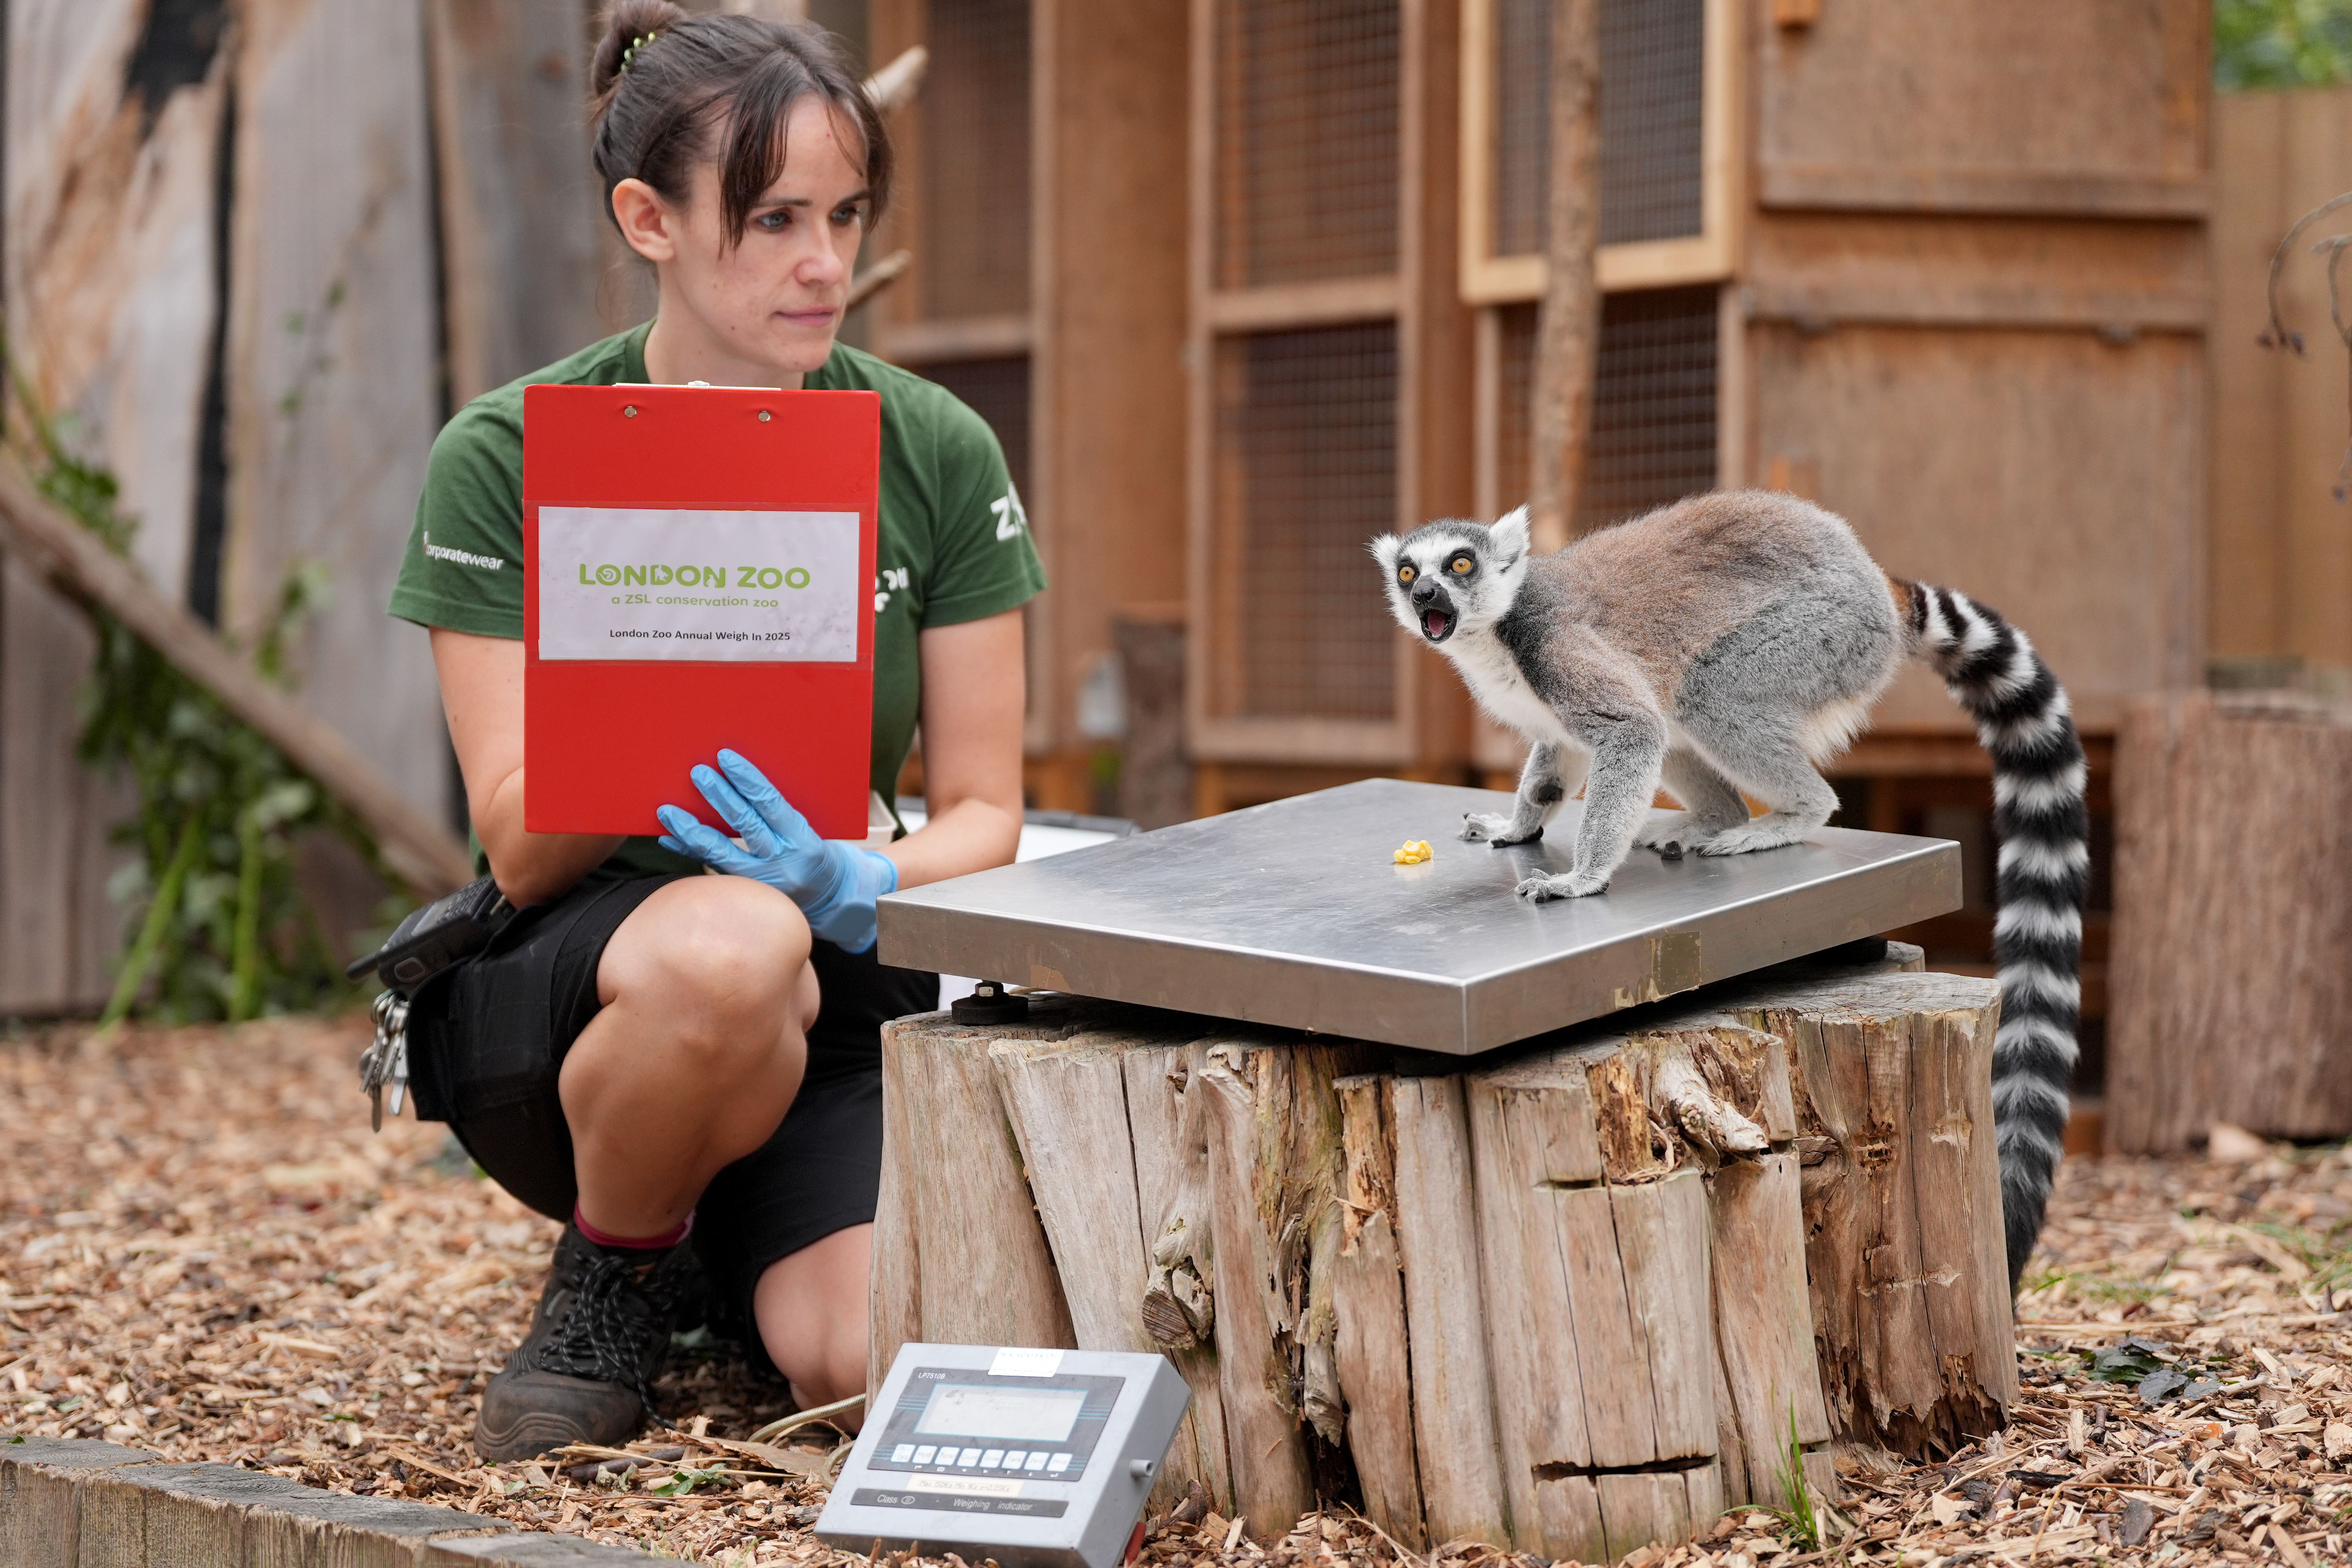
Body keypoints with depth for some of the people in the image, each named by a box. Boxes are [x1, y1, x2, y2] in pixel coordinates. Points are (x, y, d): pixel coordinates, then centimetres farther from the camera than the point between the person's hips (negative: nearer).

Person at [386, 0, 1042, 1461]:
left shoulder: (937, 453, 0)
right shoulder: (507, 459, -7)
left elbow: (984, 817, 0)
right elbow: (520, 848, -12)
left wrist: (863, 886, -24)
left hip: (833, 1013, 3)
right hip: (557, 995, -2)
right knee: (731, 942, -40)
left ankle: (731, 1248, 11)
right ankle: (616, 1272, -6)